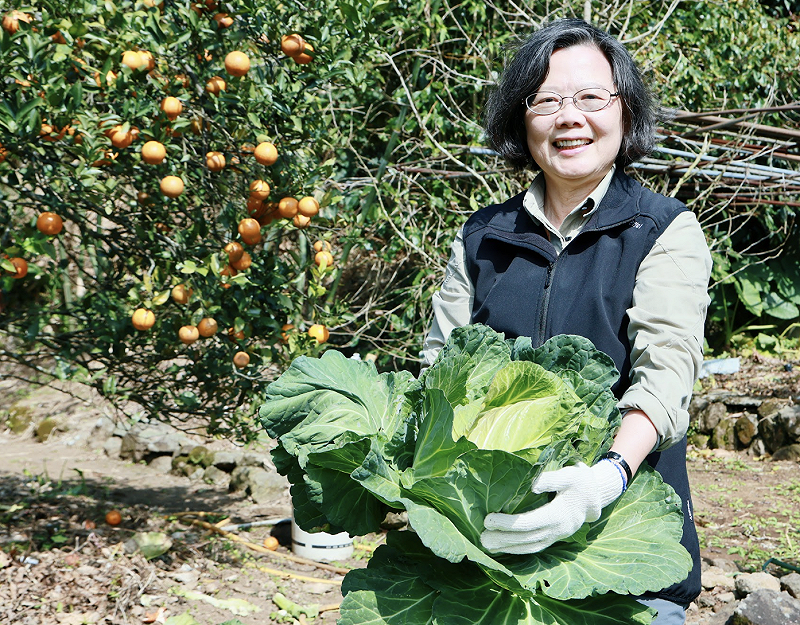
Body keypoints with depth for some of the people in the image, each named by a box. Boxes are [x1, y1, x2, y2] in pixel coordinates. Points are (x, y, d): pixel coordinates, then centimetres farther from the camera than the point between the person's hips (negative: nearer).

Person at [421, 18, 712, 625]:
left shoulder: (666, 230, -2)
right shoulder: (482, 236, 8)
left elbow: (668, 372, -16)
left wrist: (610, 474, -36)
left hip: (626, 530, -3)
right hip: (492, 534, 3)